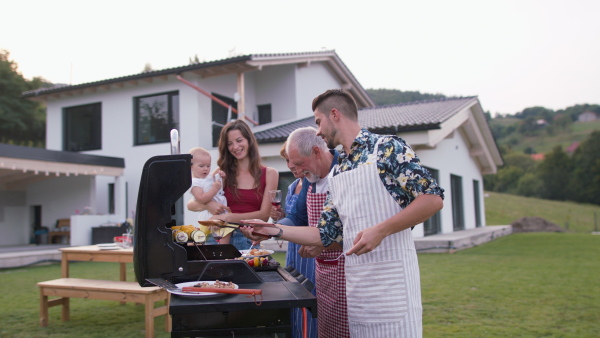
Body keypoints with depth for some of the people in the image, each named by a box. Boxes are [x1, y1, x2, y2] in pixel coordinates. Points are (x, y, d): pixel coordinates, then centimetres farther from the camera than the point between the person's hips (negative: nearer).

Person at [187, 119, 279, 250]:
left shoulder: (269, 174, 6)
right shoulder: (222, 173, 8)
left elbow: (264, 215, -2)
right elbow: (191, 205, 8)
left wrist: (227, 217, -11)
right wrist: (208, 205, -13)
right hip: (226, 237, 1)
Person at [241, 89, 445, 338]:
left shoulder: (387, 148, -6)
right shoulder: (336, 174, 14)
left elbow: (433, 198, -12)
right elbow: (326, 235, 13)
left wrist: (380, 230, -19)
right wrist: (274, 230, 7)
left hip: (391, 277, -6)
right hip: (354, 281, 7)